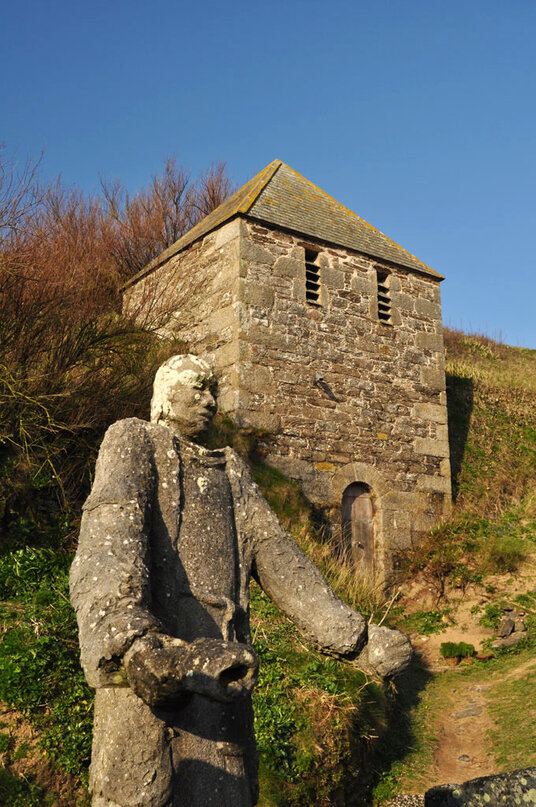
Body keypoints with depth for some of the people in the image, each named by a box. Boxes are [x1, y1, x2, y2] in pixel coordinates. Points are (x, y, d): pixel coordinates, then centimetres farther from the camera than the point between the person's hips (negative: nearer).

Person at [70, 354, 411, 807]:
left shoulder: (231, 470, 25)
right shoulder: (133, 440, 6)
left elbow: (273, 553, 14)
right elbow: (108, 531, -14)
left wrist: (351, 634, 2)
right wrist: (131, 639, -34)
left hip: (220, 661, 5)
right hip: (143, 658, -5)